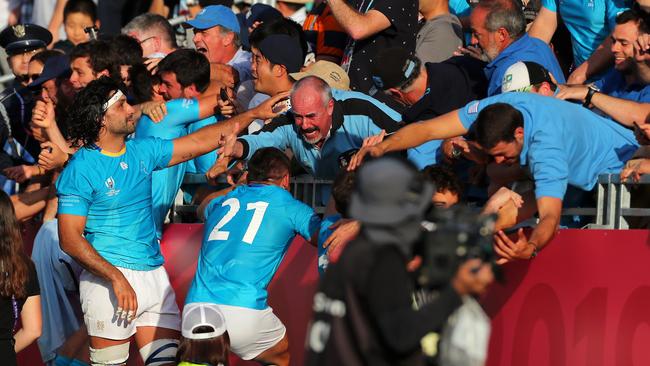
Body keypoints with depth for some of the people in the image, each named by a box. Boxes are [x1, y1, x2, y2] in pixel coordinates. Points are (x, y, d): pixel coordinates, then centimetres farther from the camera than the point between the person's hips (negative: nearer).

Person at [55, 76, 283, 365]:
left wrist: (254, 114, 18)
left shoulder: (141, 151, 11)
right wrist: (116, 278, -22)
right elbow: (70, 239, -13)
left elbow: (198, 143, 20)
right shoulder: (81, 169, -9)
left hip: (154, 275, 7)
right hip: (108, 278, -7)